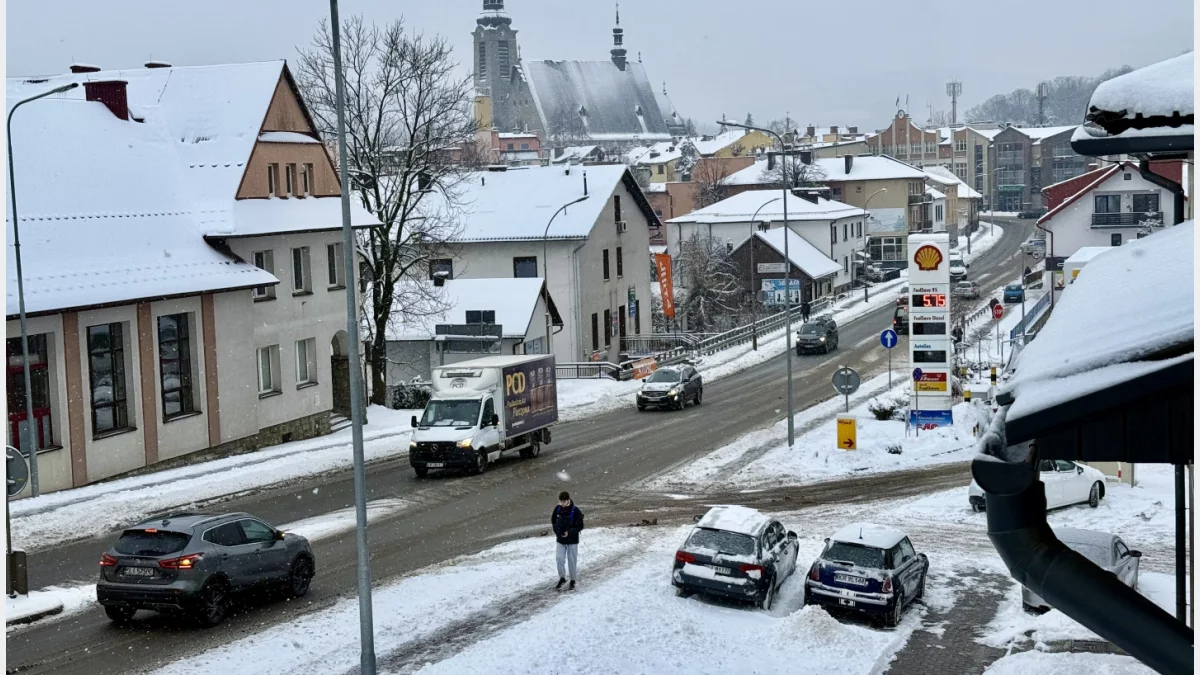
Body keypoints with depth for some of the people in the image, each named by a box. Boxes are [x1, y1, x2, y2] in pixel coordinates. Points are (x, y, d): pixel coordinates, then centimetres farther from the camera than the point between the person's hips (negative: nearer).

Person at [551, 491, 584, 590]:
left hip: (572, 540, -3)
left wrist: (569, 532, -21)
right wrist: (556, 531, -2)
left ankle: (573, 581, 21)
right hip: (560, 540, 3)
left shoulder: (575, 511, -16)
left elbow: (580, 526, -11)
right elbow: (553, 520, 13)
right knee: (559, 559, -4)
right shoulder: (558, 509, -4)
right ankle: (562, 578, 17)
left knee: (572, 561, 6)